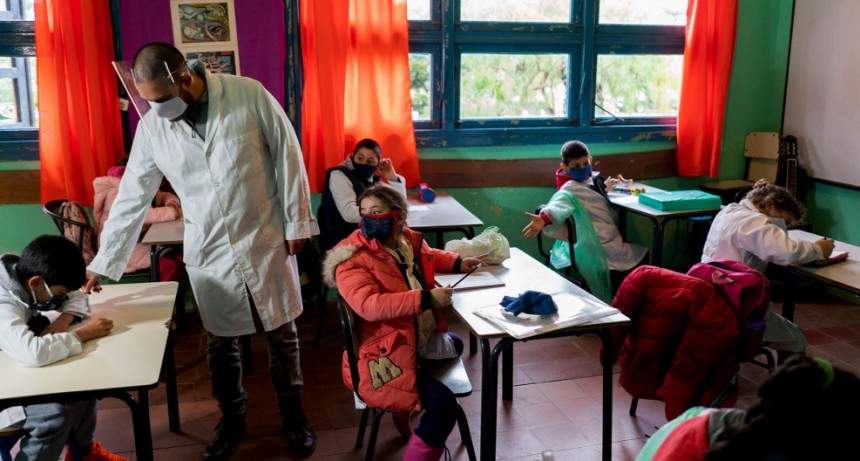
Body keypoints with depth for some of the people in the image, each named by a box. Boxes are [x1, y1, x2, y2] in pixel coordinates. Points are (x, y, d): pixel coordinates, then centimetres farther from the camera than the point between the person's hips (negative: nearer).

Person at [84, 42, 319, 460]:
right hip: (208, 252, 2)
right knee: (220, 344, 13)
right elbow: (131, 198, 2)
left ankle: (294, 417, 32)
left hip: (266, 241, -2)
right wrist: (103, 262, 5)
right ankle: (231, 421, 36)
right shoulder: (152, 125, -4)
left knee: (282, 335, 11)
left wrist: (297, 222, -5)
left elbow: (287, 156, -6)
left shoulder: (249, 95, -12)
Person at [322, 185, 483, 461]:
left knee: (455, 344, 34)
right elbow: (370, 305, -34)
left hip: (421, 341, 10)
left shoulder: (408, 240, 5)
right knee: (444, 404, -24)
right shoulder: (351, 260, -18)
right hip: (383, 357, -9)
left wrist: (457, 263, 14)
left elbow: (428, 256, 30)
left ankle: (404, 408, 36)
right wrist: (426, 299, -36)